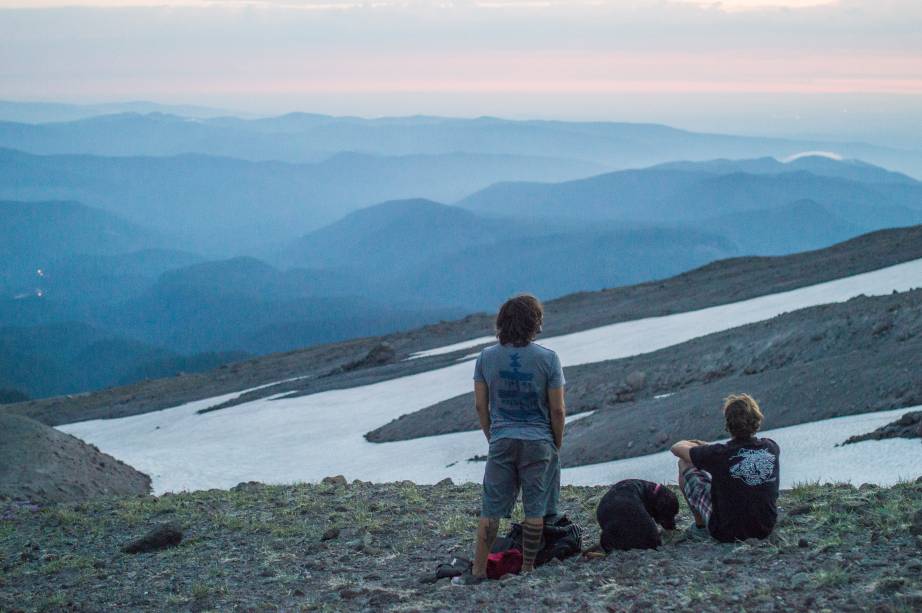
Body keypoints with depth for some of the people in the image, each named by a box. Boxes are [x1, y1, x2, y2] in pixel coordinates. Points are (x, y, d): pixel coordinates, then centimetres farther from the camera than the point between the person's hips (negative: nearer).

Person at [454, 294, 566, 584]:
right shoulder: (547, 358, -8)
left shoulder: (487, 357, -1)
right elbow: (558, 410, -6)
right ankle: (527, 569, 13)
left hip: (501, 441, 2)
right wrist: (557, 444, 7)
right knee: (535, 510, 7)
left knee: (491, 509, 8)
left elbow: (480, 405, 3)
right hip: (538, 441, -2)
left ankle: (478, 571, 10)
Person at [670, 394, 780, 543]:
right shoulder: (771, 448, -9)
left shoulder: (719, 454, -21)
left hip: (727, 533, -4)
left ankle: (700, 525, 19)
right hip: (765, 529, 5)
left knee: (684, 464, 7)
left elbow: (677, 448, -4)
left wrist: (693, 444, 20)